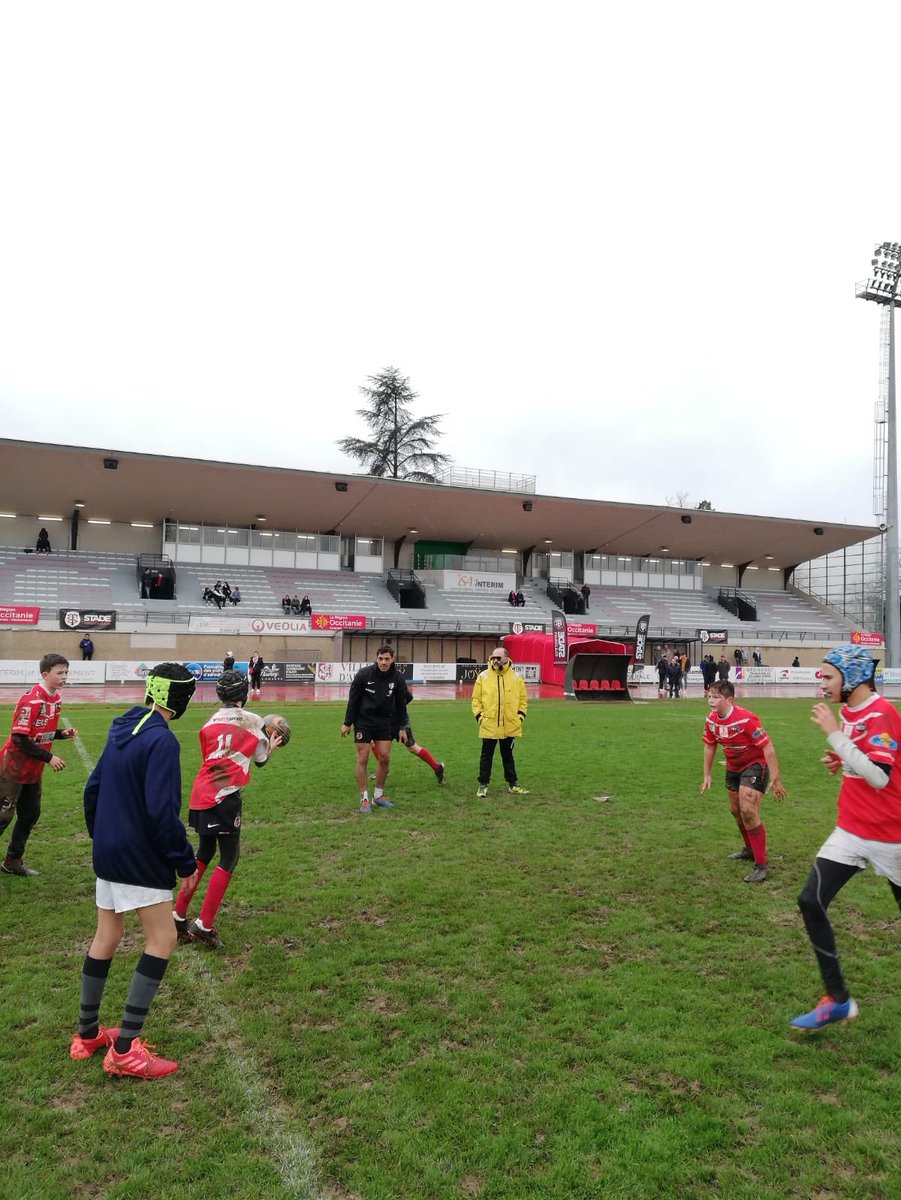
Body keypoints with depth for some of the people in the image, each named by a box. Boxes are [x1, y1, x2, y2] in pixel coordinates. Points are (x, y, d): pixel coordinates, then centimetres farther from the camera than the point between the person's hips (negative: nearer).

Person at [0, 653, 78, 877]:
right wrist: (49, 758, -22)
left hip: (33, 771, 8)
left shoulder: (56, 699, 4)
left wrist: (62, 733, -5)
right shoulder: (32, 700, -23)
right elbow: (19, 738, -24)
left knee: (30, 816, 14)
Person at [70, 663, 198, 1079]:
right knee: (162, 940, 0)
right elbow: (162, 811, -25)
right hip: (140, 858, -9)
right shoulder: (161, 740, -21)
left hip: (107, 853, 9)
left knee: (106, 938, 19)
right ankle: (124, 1050, 3)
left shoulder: (122, 730, 6)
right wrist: (184, 860, -14)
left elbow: (92, 789, 14)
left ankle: (87, 1035, 32)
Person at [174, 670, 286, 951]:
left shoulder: (209, 723, 11)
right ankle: (204, 926, -1)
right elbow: (261, 760, 8)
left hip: (201, 796, 6)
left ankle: (178, 917, 24)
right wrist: (271, 744, 29)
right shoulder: (253, 721, 0)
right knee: (229, 859, 4)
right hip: (225, 797, -6)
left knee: (204, 853, 21)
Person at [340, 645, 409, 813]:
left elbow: (401, 704, 3)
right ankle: (364, 799, 7)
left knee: (385, 758, 2)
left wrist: (402, 728, 4)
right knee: (362, 759, -2)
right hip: (363, 722, -3)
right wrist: (347, 723, -6)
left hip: (384, 723, 3)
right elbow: (353, 699, -7)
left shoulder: (397, 678, -7)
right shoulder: (364, 674, -15)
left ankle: (378, 795, 19)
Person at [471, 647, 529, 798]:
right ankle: (483, 785, 15)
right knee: (486, 756, 5)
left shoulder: (516, 677, 1)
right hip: (489, 725, -1)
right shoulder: (483, 676, -2)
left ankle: (512, 784, 25)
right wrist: (479, 716, -6)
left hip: (510, 726, 1)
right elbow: (476, 699, 1)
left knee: (508, 755, 15)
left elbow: (523, 699, 7)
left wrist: (520, 716, 0)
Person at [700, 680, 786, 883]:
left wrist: (775, 779, -26)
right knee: (735, 810, 18)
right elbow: (710, 746, 7)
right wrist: (707, 775, 10)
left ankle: (761, 865, -8)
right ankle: (750, 849, 44)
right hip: (733, 767, 8)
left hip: (755, 765, -8)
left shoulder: (746, 719, -30)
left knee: (748, 811, -19)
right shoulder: (711, 720, -8)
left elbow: (767, 748, -26)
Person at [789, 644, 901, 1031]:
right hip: (851, 831, 7)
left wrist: (834, 733, -28)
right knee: (811, 901, -5)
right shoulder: (848, 712, 7)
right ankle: (837, 999, 6)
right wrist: (839, 762, 3)